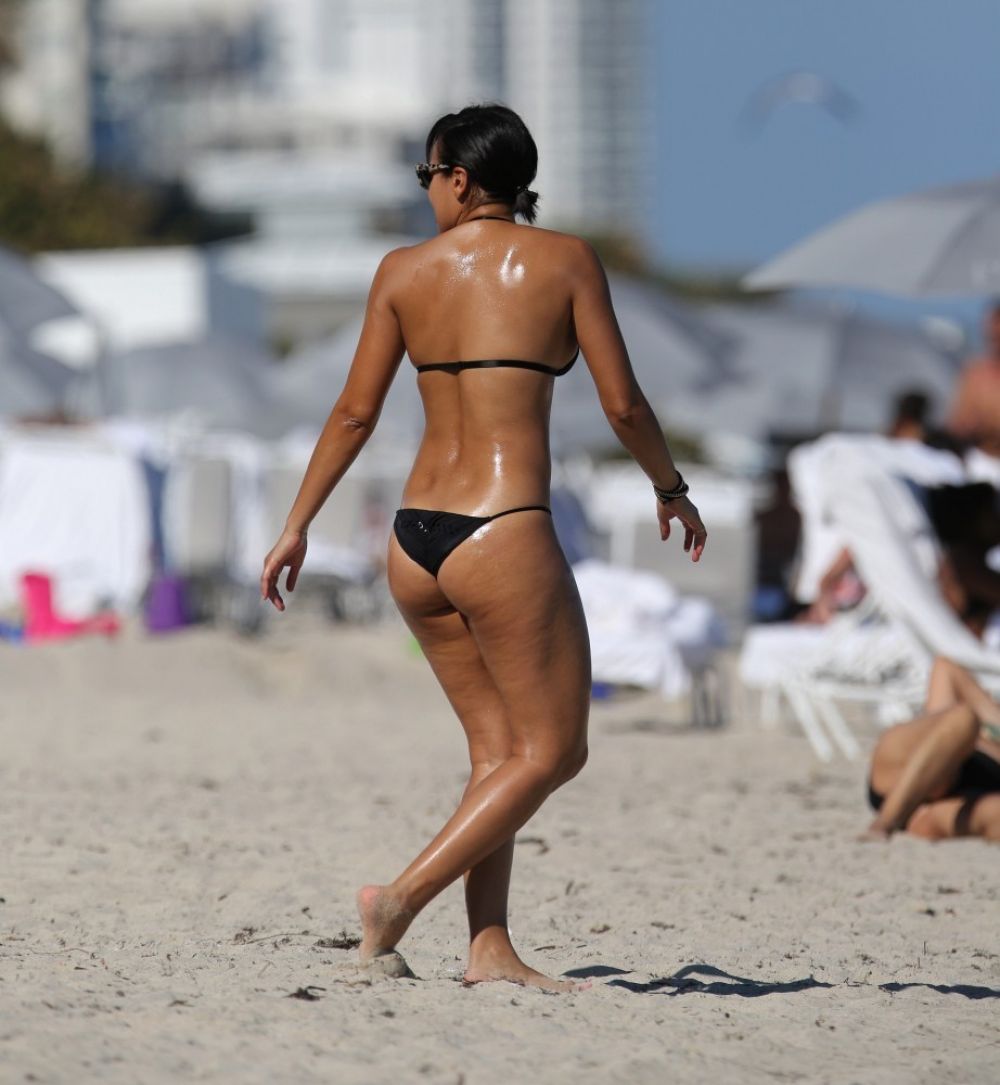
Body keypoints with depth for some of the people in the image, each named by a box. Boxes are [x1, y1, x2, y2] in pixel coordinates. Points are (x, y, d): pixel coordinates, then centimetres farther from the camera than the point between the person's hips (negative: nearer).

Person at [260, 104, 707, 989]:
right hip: (504, 533, -5)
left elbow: (355, 413, 7)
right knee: (553, 750, 5)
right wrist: (672, 491, 14)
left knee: (499, 748, 14)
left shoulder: (405, 271, 6)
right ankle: (401, 899, -5)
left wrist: (297, 527, 17)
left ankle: (490, 949, 6)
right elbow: (623, 404, -3)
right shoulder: (563, 260, -2)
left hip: (415, 541, 5)